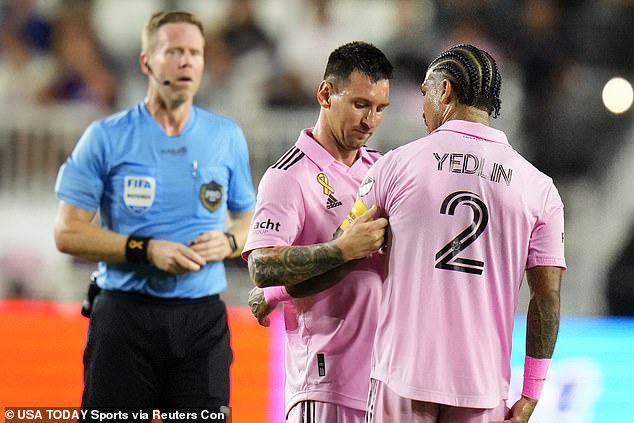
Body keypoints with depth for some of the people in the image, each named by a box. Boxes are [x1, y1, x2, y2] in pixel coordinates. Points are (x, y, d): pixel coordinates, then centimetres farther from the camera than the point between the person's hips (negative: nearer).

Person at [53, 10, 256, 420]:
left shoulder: (228, 137, 10)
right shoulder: (106, 138, 0)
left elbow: (249, 220, 19)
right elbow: (68, 232, -2)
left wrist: (227, 243, -5)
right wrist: (147, 250, -14)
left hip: (202, 319, 2)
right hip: (126, 316, -2)